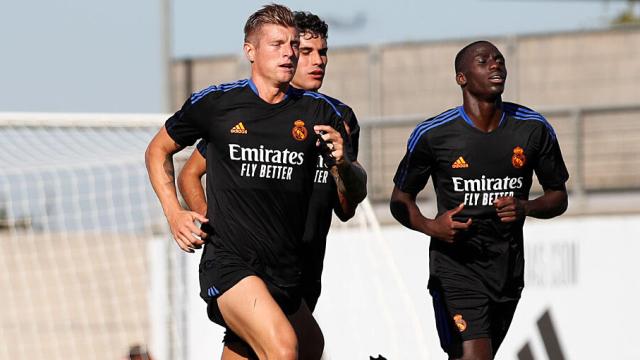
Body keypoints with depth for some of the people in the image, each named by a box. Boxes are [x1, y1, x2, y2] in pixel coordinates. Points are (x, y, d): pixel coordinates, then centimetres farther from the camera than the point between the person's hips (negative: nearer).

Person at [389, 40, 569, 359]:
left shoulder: (534, 129, 1)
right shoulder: (432, 135, -7)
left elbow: (558, 197, 10)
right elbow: (400, 199, 5)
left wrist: (525, 208, -13)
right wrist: (430, 226, -17)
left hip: (508, 269, 4)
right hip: (455, 268, -4)